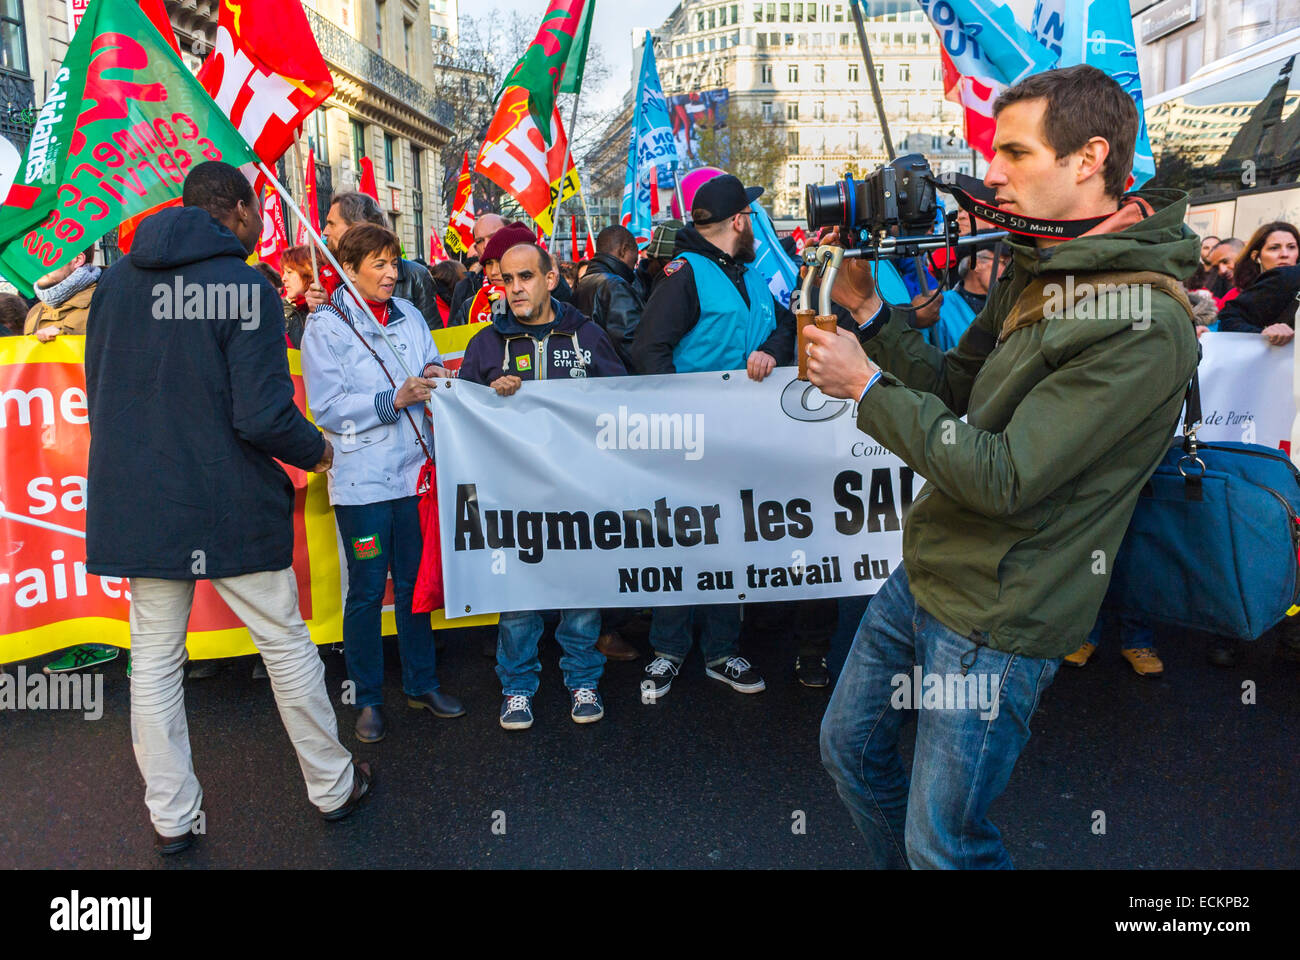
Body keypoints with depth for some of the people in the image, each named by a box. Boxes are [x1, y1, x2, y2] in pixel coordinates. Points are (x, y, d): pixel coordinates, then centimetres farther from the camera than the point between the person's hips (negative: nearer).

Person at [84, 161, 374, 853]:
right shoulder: (245, 287, -13)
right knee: (286, 643, 10)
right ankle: (332, 786, 24)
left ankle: (170, 815, 25)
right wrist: (316, 452, -1)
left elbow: (98, 393, 14)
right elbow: (264, 416, -19)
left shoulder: (116, 281, 7)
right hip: (229, 508, -5)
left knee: (154, 657, 13)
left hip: (134, 503, 5)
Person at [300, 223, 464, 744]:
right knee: (367, 593, 4)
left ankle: (421, 683, 28)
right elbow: (327, 408, -12)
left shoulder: (409, 314, 10)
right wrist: (395, 399, -20)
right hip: (361, 480, -4)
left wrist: (435, 375, -5)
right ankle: (368, 698, 19)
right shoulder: (325, 325, -5)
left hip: (412, 471, 5)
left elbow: (432, 367, 18)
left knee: (415, 582, 14)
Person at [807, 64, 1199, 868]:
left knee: (942, 843, 6)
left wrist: (867, 386, -18)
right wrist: (868, 309, -1)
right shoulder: (1033, 272, 6)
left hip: (997, 619, -9)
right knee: (849, 745, 22)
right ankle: (895, 862, 47)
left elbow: (1002, 478, -26)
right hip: (926, 574, 9)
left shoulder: (1143, 326, -24)